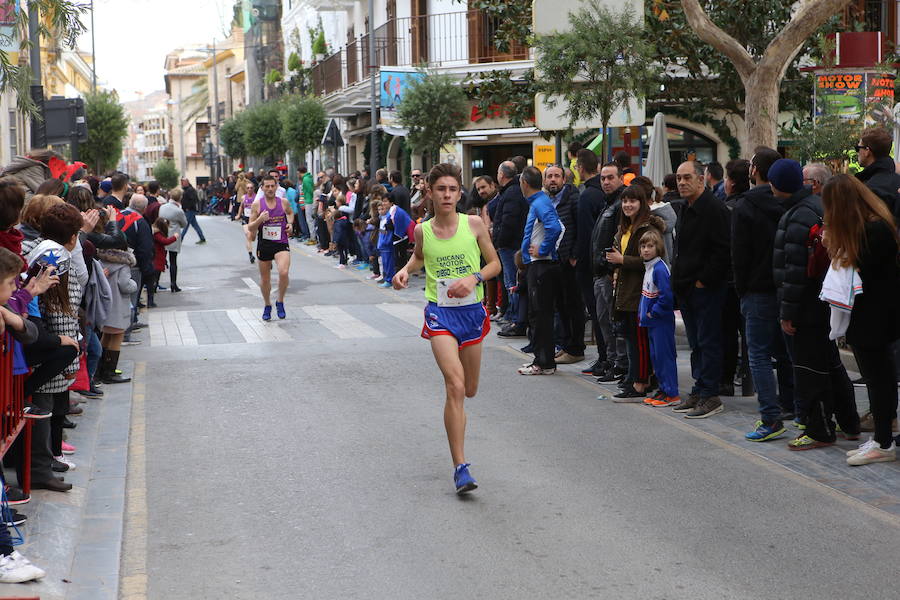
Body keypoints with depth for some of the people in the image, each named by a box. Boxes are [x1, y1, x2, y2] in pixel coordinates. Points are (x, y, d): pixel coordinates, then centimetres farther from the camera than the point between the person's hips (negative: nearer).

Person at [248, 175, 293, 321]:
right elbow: (251, 228, -1)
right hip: (264, 244, 1)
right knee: (264, 278, 12)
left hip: (281, 244, -1)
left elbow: (290, 213, 23)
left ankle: (280, 302, 0)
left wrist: (290, 224, 3)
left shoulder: (284, 202, 0)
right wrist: (260, 219, -20)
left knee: (284, 273, -23)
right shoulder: (257, 205, -4)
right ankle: (267, 306, 35)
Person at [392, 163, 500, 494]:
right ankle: (460, 467, -15)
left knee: (470, 390, 13)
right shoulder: (422, 230, 0)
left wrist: (474, 278, -12)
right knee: (455, 387, -18)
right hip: (440, 313, -2)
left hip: (472, 311, 2)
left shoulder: (474, 225, -2)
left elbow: (495, 264, 6)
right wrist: (405, 270, 3)